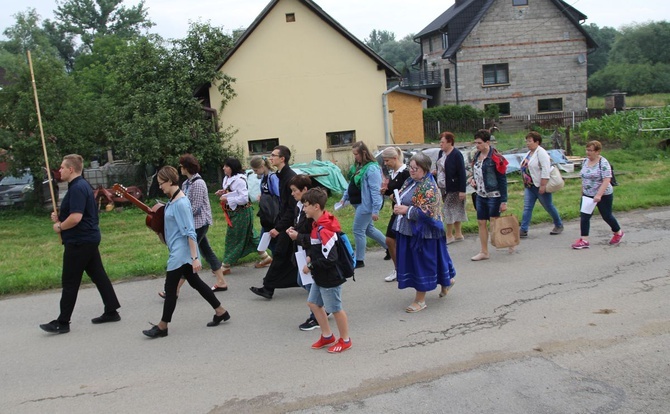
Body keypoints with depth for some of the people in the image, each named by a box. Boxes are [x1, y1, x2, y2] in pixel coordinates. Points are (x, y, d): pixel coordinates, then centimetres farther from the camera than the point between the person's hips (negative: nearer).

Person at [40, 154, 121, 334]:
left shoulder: (78, 188, -19)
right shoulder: (81, 185, 14)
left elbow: (76, 217, -27)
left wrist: (60, 227, -11)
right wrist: (59, 217, 7)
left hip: (79, 242, -10)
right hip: (89, 239, 10)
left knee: (70, 282, -2)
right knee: (98, 275, 12)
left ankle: (63, 322, 6)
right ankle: (112, 311, 18)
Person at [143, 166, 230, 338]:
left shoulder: (180, 203, -21)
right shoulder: (173, 200, 8)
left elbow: (190, 232, -24)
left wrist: (194, 257, -26)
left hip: (181, 252, -10)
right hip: (178, 251, 10)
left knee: (170, 288, -1)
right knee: (195, 281, 16)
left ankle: (162, 327, 11)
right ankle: (221, 311, 24)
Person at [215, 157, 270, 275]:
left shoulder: (239, 180, -20)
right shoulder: (227, 179, 8)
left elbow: (244, 198, -24)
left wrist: (227, 199, -22)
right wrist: (223, 193, 0)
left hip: (241, 213, -9)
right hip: (233, 212, 9)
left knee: (232, 238, -2)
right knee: (249, 235, 17)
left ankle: (226, 266, 8)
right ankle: (265, 256, 29)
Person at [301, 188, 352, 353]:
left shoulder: (324, 230, -27)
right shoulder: (317, 225, 4)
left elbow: (329, 259, -28)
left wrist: (311, 267, -19)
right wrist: (310, 257, 2)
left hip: (330, 277, -10)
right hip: (320, 277, 10)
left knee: (335, 308, 5)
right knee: (313, 303, 18)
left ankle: (345, 340, 25)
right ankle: (327, 336, 32)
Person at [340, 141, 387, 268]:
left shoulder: (372, 169, -20)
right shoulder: (357, 166, 9)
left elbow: (376, 191, -23)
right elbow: (352, 185, 19)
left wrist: (375, 210, -24)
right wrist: (344, 197, 12)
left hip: (366, 205, -10)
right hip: (359, 204, 10)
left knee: (358, 231, -2)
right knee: (369, 229, 19)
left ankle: (359, 260, 11)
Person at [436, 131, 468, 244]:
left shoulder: (456, 154, -16)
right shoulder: (442, 153, 8)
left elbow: (462, 173, -18)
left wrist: (462, 190, -20)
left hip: (453, 188, -8)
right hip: (443, 187, 8)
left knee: (448, 210, -5)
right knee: (455, 211, 14)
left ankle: (449, 236, 6)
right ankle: (458, 234, 23)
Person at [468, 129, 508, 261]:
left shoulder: (495, 158, -15)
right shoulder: (477, 155, 7)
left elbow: (502, 180, -14)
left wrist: (504, 201, -15)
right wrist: (472, 179, -1)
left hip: (493, 196, -7)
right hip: (480, 195, 7)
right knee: (481, 223, 8)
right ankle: (484, 252, 16)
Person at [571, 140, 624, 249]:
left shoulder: (603, 163, -18)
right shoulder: (585, 161, 4)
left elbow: (607, 180, -24)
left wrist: (599, 195, -31)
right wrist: (582, 191, 16)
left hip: (603, 195, -6)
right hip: (587, 195, 6)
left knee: (606, 216, 10)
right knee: (584, 217, -4)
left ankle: (618, 232, 36)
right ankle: (584, 240, -1)